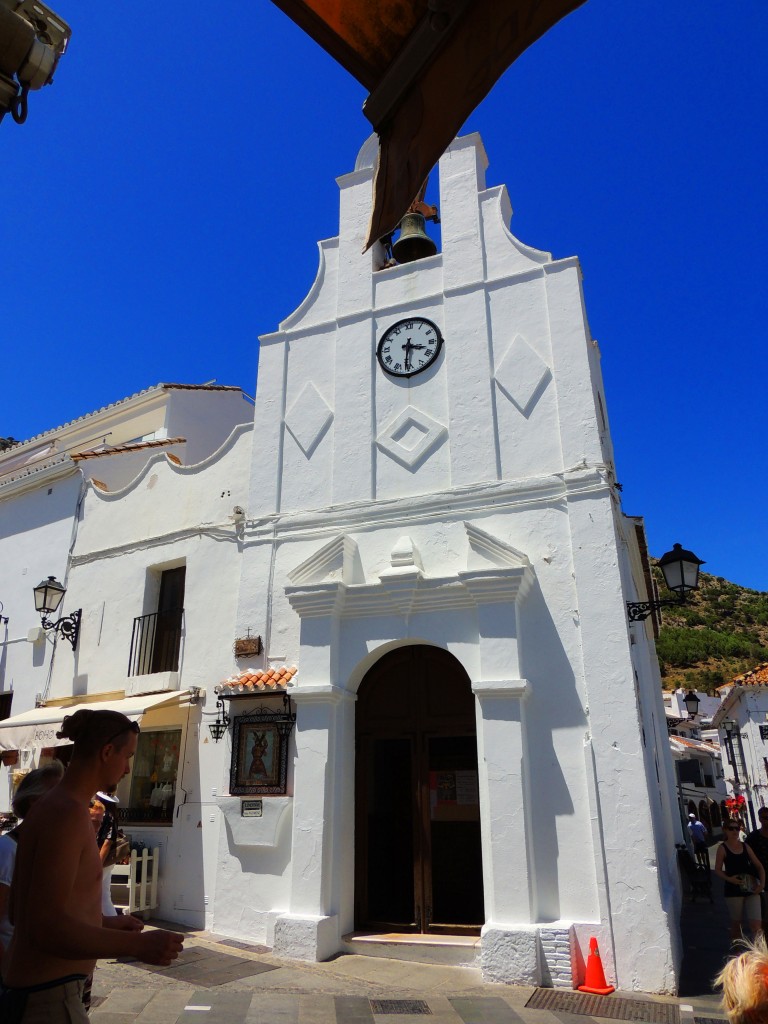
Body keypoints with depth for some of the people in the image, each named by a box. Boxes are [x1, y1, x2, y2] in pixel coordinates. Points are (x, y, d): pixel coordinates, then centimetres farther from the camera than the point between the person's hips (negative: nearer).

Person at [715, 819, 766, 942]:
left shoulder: (745, 846, 7)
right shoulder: (723, 848, -3)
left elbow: (759, 866, 11)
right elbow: (717, 870, -4)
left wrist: (762, 883, -3)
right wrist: (729, 879, -21)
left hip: (751, 889, 2)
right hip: (733, 890, -2)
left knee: (757, 924, -8)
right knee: (736, 923, 11)